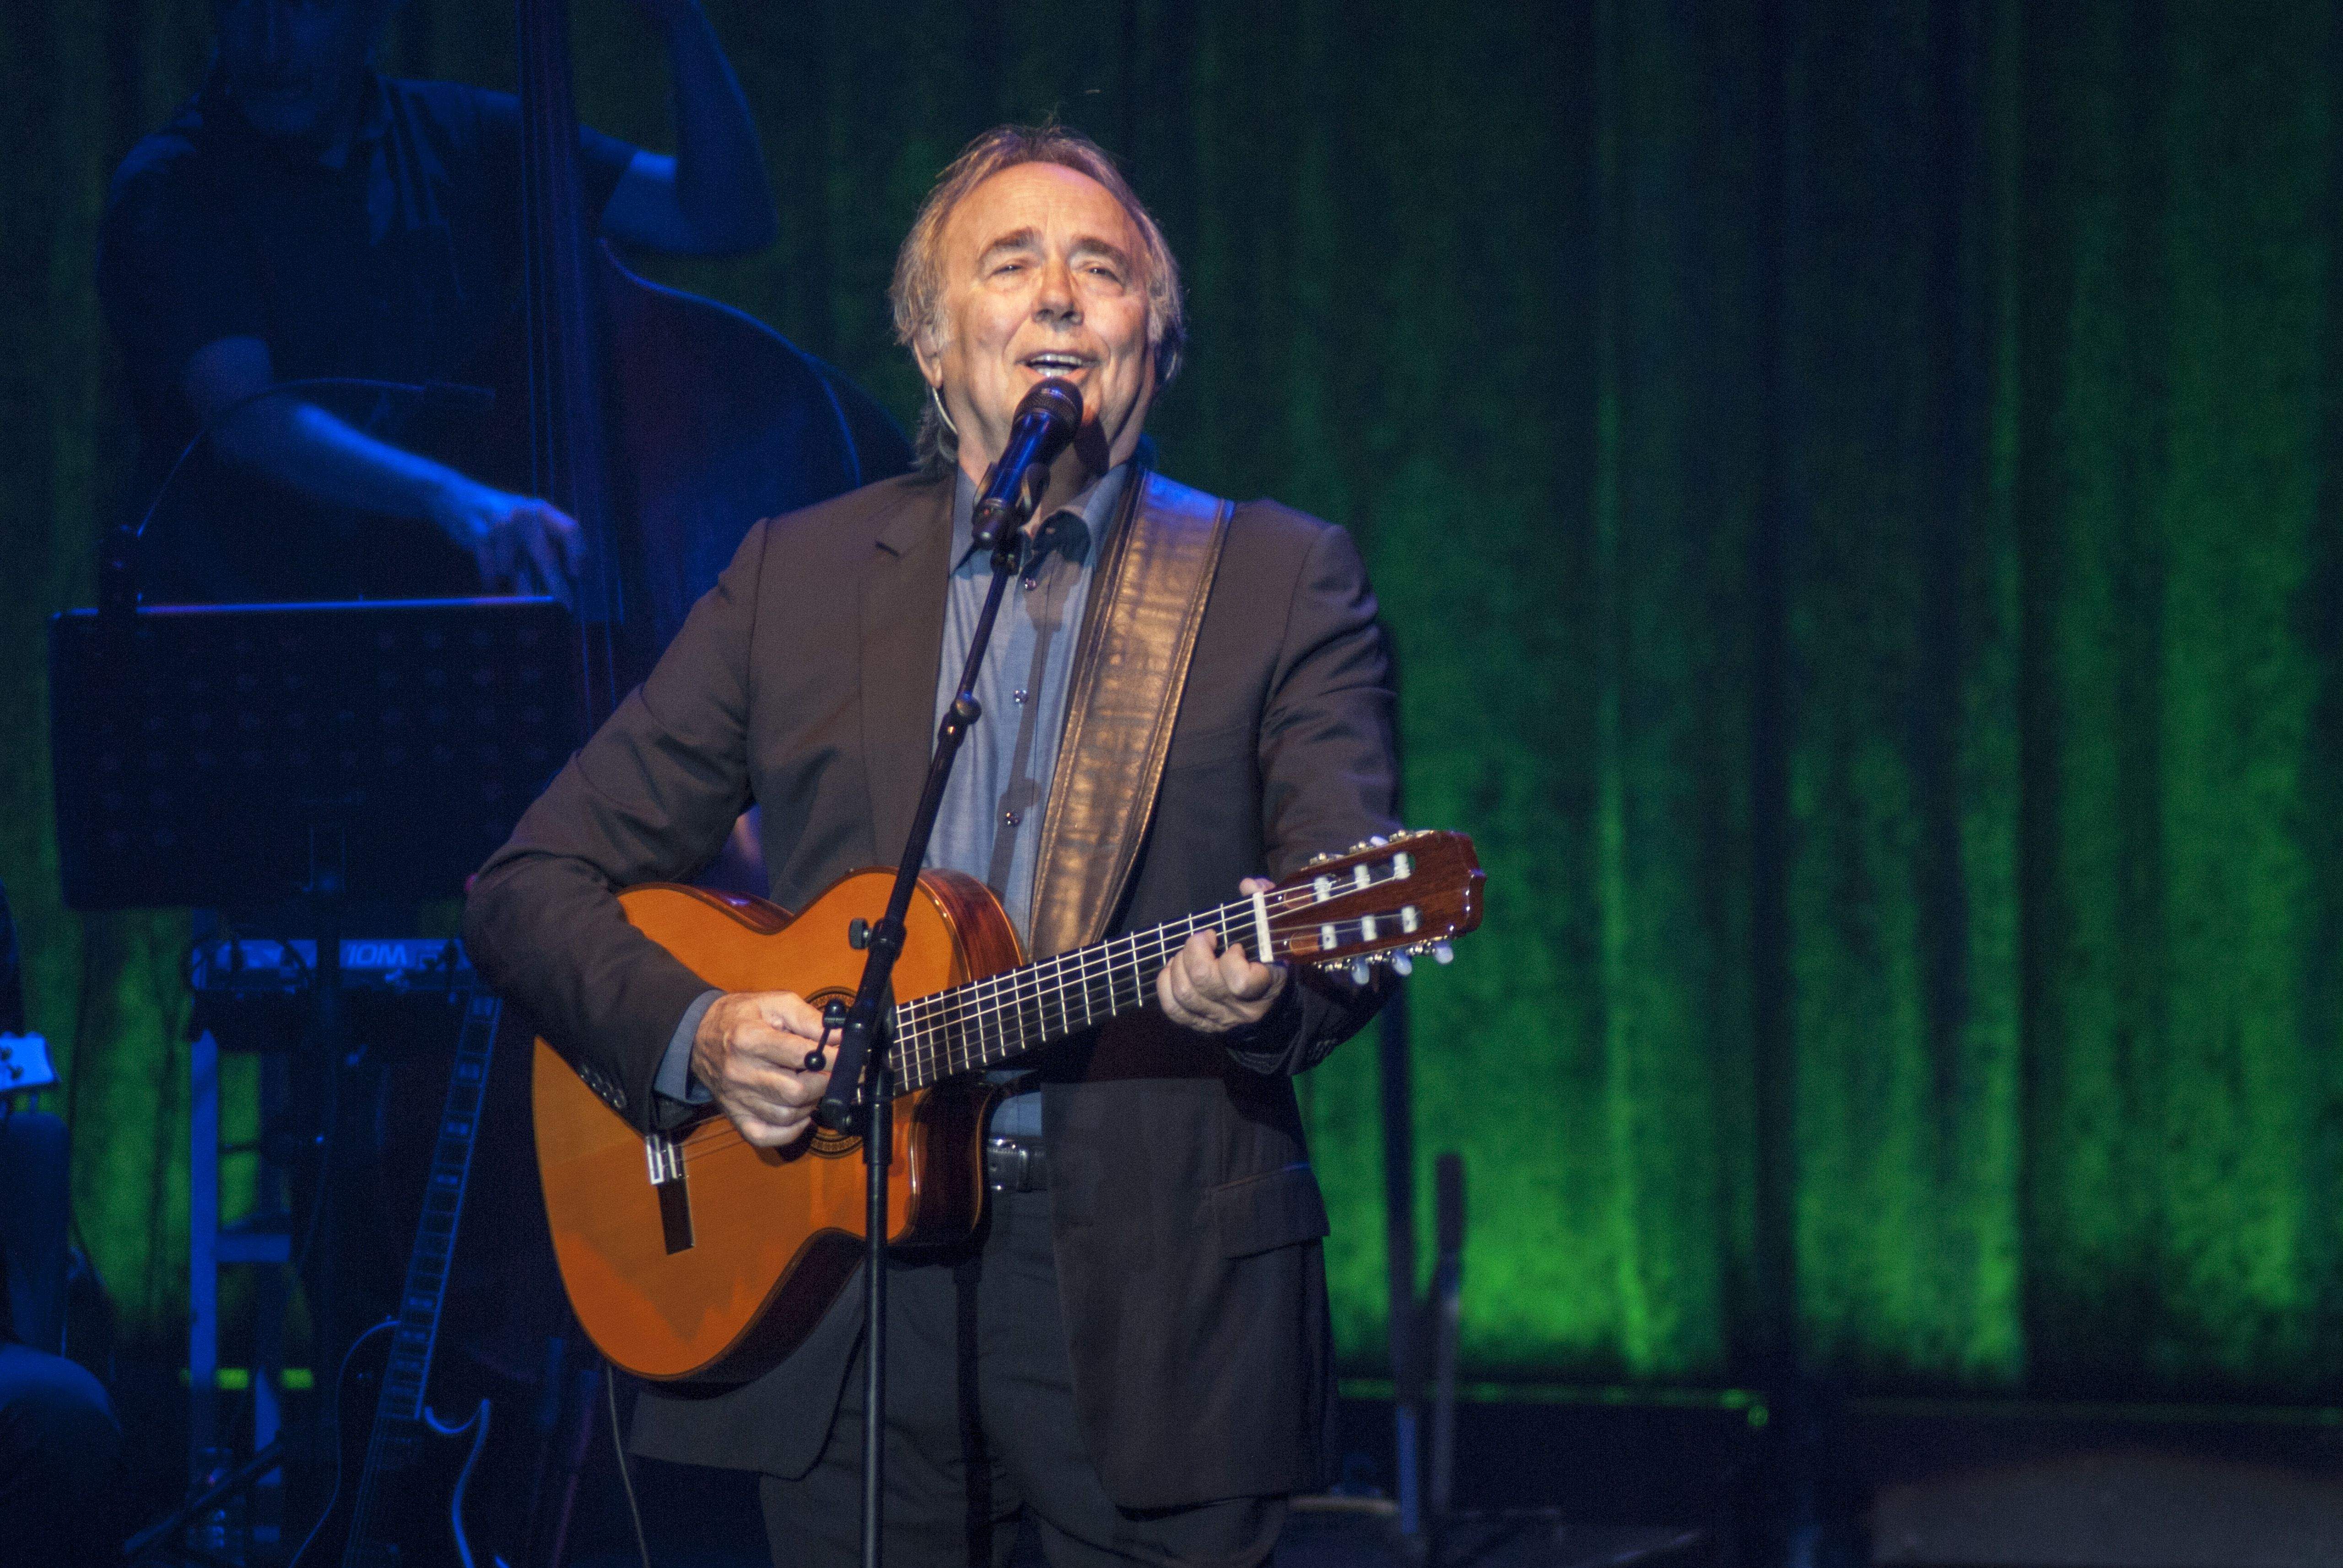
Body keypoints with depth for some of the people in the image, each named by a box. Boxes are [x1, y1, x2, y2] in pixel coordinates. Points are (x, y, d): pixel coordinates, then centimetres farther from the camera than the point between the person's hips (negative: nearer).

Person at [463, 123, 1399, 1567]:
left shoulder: (1284, 581, 5)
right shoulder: (798, 577, 10)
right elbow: (533, 889, 9)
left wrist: (1265, 985, -30)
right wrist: (696, 1035, -9)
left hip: (1157, 1300, -1)